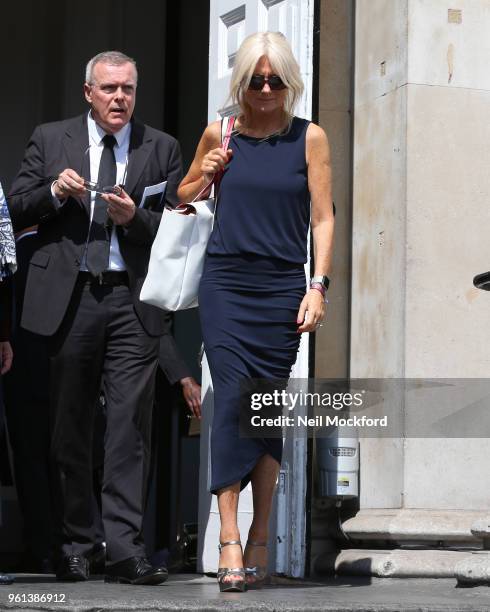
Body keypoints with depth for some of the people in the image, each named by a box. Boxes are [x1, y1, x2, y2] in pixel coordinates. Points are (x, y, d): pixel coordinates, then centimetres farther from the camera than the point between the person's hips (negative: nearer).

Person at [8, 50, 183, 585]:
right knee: (69, 427, 6)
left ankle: (125, 551, -8)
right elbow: (15, 210, 8)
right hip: (69, 298, 1)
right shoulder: (50, 140, 10)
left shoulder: (162, 149, 10)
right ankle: (73, 547, 16)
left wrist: (135, 217, -12)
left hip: (134, 301, -1)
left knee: (130, 427, -7)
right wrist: (54, 192, -10)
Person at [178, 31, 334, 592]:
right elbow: (183, 197, 22)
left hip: (282, 288, 0)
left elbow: (323, 218, 3)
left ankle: (259, 538, 9)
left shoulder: (309, 138, 5)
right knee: (231, 399, -10)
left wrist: (317, 286, -7)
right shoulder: (220, 135, 9)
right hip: (225, 283, 1)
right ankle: (229, 540, -14)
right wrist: (205, 175, 1)